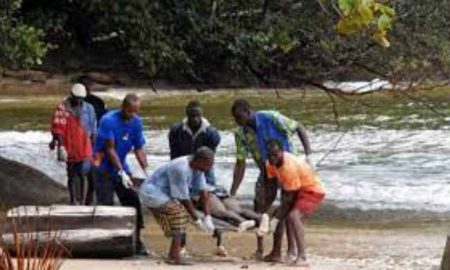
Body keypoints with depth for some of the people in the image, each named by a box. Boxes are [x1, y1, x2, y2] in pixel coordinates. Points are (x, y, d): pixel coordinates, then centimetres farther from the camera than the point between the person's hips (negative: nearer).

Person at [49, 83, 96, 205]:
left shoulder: (88, 109, 3)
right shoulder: (63, 108, -6)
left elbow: (93, 130, 9)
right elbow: (58, 129, -10)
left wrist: (94, 147, 11)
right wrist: (61, 146, -18)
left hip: (85, 149, 1)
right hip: (70, 149, -1)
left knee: (83, 175, -7)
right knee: (72, 176, 10)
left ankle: (83, 202, -1)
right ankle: (74, 201, 21)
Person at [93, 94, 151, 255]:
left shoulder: (136, 122, -1)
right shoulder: (109, 120, -19)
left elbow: (139, 149, 1)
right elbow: (110, 149, -20)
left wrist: (146, 171, -13)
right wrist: (122, 173, -25)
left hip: (122, 167, 6)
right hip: (105, 169, -6)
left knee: (133, 202, 0)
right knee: (106, 205, -10)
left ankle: (136, 241, 6)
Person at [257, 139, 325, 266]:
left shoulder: (289, 166, -32)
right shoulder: (271, 163, -8)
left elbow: (289, 198, -26)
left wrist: (275, 219, -22)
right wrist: (264, 213, -8)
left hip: (312, 190, -9)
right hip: (297, 190, 9)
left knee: (293, 216, -27)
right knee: (278, 215, 10)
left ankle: (302, 258, -30)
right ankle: (276, 252, 22)